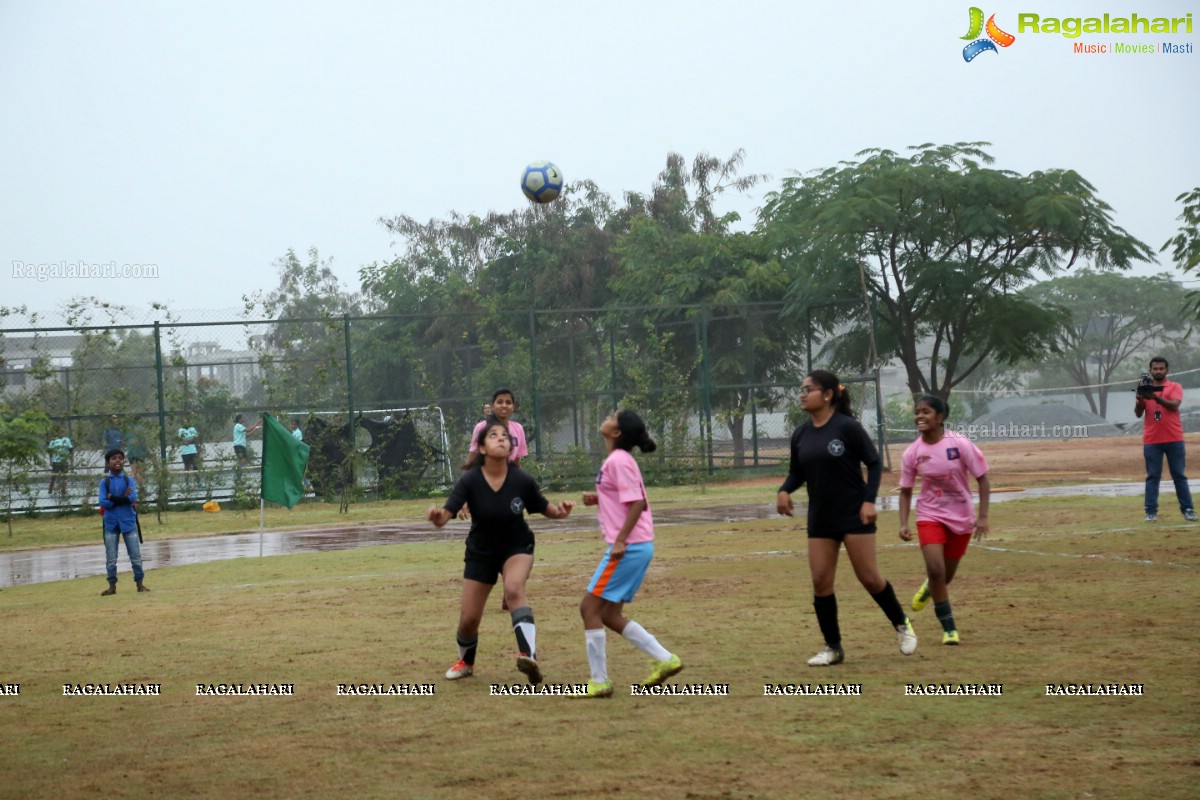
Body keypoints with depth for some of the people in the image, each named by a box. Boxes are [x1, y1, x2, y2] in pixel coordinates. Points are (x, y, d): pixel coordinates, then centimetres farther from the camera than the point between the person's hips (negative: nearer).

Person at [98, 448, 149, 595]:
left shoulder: (129, 480, 1)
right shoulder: (104, 482, 0)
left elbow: (133, 498, -14)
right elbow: (103, 502, -12)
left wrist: (113, 498, -14)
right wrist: (123, 498, -15)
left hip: (128, 522, 0)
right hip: (111, 523, 0)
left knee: (136, 556, 2)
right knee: (110, 558, 4)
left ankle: (140, 584, 10)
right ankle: (112, 586, 13)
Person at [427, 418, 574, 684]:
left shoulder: (522, 480, -20)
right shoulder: (470, 481, -23)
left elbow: (544, 508, -4)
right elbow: (445, 515, -31)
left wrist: (560, 511, -26)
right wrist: (437, 516, -54)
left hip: (517, 546, -1)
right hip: (481, 552, 1)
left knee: (514, 589, -33)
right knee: (468, 620, 5)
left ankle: (528, 655, -42)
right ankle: (465, 661, 37)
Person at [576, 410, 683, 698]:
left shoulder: (618, 461, -14)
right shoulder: (617, 460, 15)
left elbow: (637, 503, -21)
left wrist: (620, 541, -24)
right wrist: (597, 499, 9)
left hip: (629, 547, -10)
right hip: (636, 547, 10)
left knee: (590, 607, -5)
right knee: (609, 614, 14)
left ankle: (599, 682, -1)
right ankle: (664, 659, 13)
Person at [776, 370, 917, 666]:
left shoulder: (848, 427, -12)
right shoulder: (801, 435, 4)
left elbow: (874, 463, -8)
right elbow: (797, 473, 12)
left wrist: (869, 500, -17)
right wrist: (784, 490, -9)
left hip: (854, 515, -5)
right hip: (820, 519, 5)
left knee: (869, 577, -3)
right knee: (821, 582, 0)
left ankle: (902, 625, 22)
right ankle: (833, 648, 11)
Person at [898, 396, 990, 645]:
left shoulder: (960, 444, -16)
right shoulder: (912, 453, -9)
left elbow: (982, 479, -9)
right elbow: (906, 491, 2)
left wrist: (983, 517, -16)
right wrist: (904, 524, -11)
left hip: (961, 517, 0)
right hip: (930, 516, 0)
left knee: (946, 575, 11)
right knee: (936, 570, -17)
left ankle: (930, 587, 51)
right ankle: (949, 629, -3)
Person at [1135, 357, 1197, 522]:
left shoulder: (1175, 387, 3)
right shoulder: (1145, 389, 8)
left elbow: (1174, 405, -16)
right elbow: (1138, 414, 1)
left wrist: (1155, 397, -31)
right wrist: (1140, 399, -20)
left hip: (1174, 439, -1)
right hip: (1151, 440, 1)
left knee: (1179, 475, 2)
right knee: (1153, 476, 0)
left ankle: (1188, 509, 4)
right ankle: (1151, 511, 0)